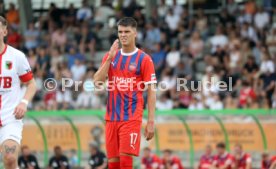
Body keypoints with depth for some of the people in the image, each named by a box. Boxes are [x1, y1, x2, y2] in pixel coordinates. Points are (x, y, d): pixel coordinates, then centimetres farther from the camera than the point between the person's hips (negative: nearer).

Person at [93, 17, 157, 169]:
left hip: (131, 117, -5)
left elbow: (151, 92, -4)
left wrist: (151, 122, -10)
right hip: (111, 117, 5)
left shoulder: (144, 59, -2)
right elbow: (97, 82, 1)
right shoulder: (110, 56, 12)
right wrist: (110, 58, -9)